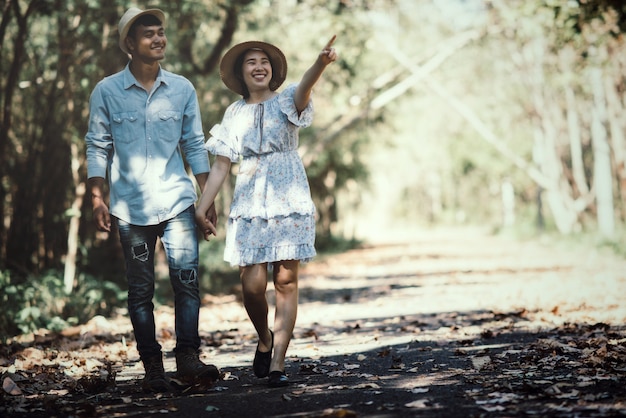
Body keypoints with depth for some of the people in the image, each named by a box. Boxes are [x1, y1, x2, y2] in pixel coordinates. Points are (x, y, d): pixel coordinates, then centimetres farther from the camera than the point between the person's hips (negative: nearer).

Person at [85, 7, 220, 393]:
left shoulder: (182, 89, 5)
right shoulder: (107, 92, 1)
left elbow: (195, 145, 9)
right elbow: (98, 148, 4)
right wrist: (97, 199, -2)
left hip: (176, 201, 1)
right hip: (131, 206, -1)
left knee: (187, 277, -10)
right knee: (141, 289, 4)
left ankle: (187, 357, -6)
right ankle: (153, 367, 10)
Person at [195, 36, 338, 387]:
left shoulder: (286, 102, 2)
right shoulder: (235, 114, 11)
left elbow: (304, 89, -22)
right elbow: (221, 165, 10)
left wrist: (321, 63, -43)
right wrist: (202, 207, 3)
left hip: (289, 202, -2)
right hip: (249, 205, 2)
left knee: (286, 281, -5)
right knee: (252, 284, -7)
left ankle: (278, 363, -1)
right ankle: (264, 340, 22)